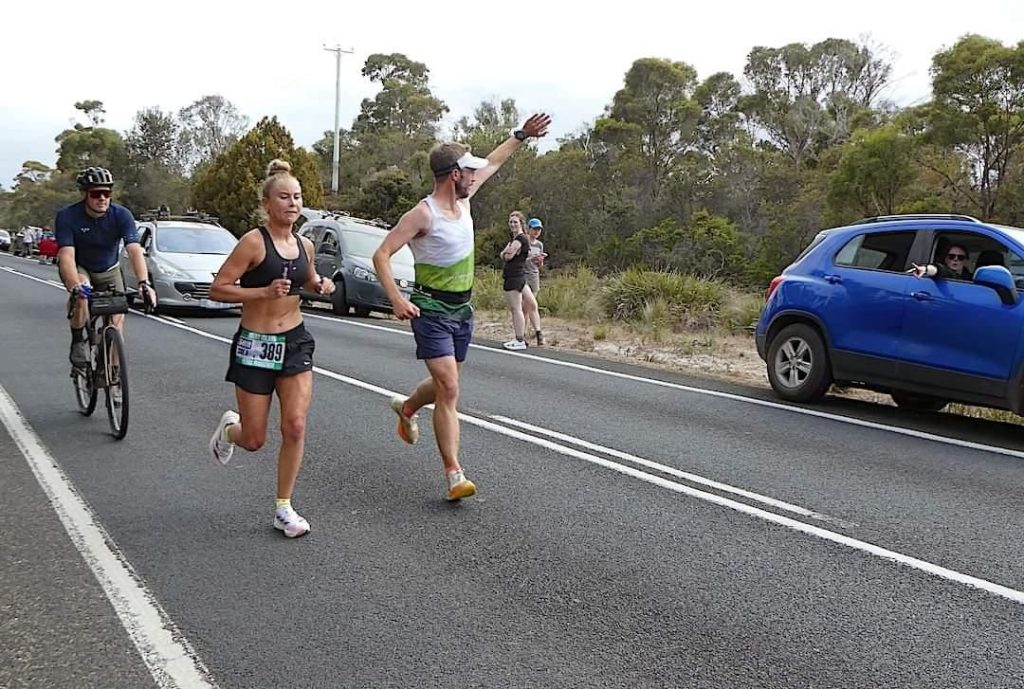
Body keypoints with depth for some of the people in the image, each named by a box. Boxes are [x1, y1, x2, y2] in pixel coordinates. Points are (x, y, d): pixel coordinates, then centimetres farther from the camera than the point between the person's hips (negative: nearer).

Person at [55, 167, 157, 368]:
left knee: (118, 316, -11)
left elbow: (135, 251, -34)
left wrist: (144, 283, -50)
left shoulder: (121, 215, -24)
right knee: (82, 293, -34)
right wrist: (75, 284, -54)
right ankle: (78, 342, -13)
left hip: (109, 270, 2)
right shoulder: (67, 216, -26)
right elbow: (66, 255, -35)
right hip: (78, 268, -2)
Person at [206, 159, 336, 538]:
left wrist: (321, 285, 3)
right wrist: (265, 291, -23)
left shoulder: (304, 245, 5)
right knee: (254, 440, 5)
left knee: (295, 427, -6)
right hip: (255, 344, -4)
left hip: (295, 342, 4)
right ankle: (229, 428, 43)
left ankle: (284, 508, 8)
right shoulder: (253, 242, -13)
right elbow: (217, 289, -13)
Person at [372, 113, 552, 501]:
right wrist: (397, 301, -27)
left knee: (445, 385, 20)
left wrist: (521, 136, 27)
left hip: (462, 311, 8)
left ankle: (406, 407, 52)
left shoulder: (463, 200, 5)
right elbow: (381, 255, -18)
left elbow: (492, 164, 23)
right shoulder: (423, 214, -17)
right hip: (432, 313, -8)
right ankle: (455, 475, -12)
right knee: (449, 390, -15)